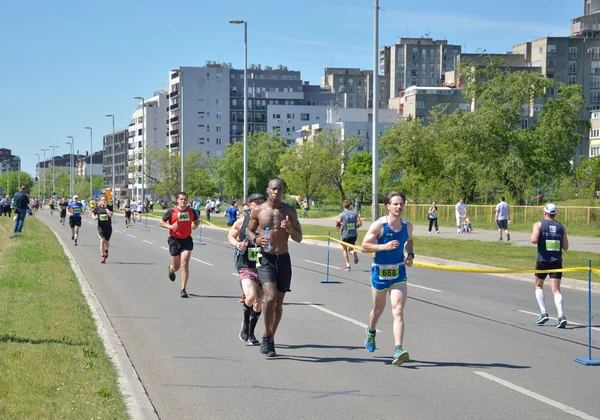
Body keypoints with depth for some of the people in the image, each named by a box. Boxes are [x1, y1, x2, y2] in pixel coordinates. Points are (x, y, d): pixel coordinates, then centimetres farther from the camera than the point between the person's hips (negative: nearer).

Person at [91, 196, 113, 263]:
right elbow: (93, 213, 17)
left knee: (107, 241, 11)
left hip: (108, 226, 1)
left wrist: (106, 208, -16)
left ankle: (106, 250, 47)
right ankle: (102, 257, -16)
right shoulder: (97, 208, 2)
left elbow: (111, 215, -17)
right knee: (102, 240, -16)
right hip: (101, 226, -1)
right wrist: (94, 217, -5)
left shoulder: (109, 207, -1)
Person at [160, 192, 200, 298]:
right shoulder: (172, 212, -6)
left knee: (184, 264, -12)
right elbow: (162, 222, 1)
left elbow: (197, 220, 18)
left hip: (187, 240, 1)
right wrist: (170, 226, -17)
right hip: (174, 240, 0)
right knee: (176, 267, 9)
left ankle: (183, 289, -7)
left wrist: (195, 225, -5)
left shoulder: (191, 212, 1)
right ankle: (171, 269, 50)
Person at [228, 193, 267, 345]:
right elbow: (230, 236, 15)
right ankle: (245, 324, 5)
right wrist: (237, 244, -6)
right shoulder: (241, 222, 0)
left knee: (258, 302, 9)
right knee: (250, 297, -23)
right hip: (246, 266, -2)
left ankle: (251, 332, 29)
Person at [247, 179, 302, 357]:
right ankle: (266, 337, -5)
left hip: (284, 259, 3)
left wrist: (290, 230, -16)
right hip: (266, 258, -3)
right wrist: (256, 239, -10)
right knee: (270, 298, -21)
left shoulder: (290, 211, 3)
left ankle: (271, 339, 25)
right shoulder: (258, 211, 0)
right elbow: (249, 231, 12)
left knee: (279, 302, 9)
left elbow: (299, 238, 5)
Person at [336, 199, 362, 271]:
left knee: (344, 250, 17)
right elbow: (360, 223, -6)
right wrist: (354, 227, 12)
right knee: (350, 249, 20)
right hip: (354, 235, 2)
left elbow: (337, 227, -8)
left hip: (345, 235, -2)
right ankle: (354, 252, -16)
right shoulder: (354, 213, 1)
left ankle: (347, 265, 5)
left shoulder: (341, 215, -6)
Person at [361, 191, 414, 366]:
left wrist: (410, 255, 1)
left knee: (398, 311, -13)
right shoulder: (379, 225, -15)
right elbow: (364, 246, -13)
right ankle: (371, 331, 52)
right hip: (380, 271, -2)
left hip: (399, 273, 2)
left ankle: (398, 351, -22)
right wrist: (384, 246, -26)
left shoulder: (408, 226, -2)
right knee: (378, 309, 18)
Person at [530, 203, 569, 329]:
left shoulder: (539, 224, -2)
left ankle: (543, 313, 8)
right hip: (557, 261, 2)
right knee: (556, 290, -2)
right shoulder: (561, 227, 8)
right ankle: (561, 316, -20)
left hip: (543, 261, -2)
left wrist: (532, 237, 5)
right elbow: (565, 247, 7)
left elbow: (534, 240, -17)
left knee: (539, 286, 19)